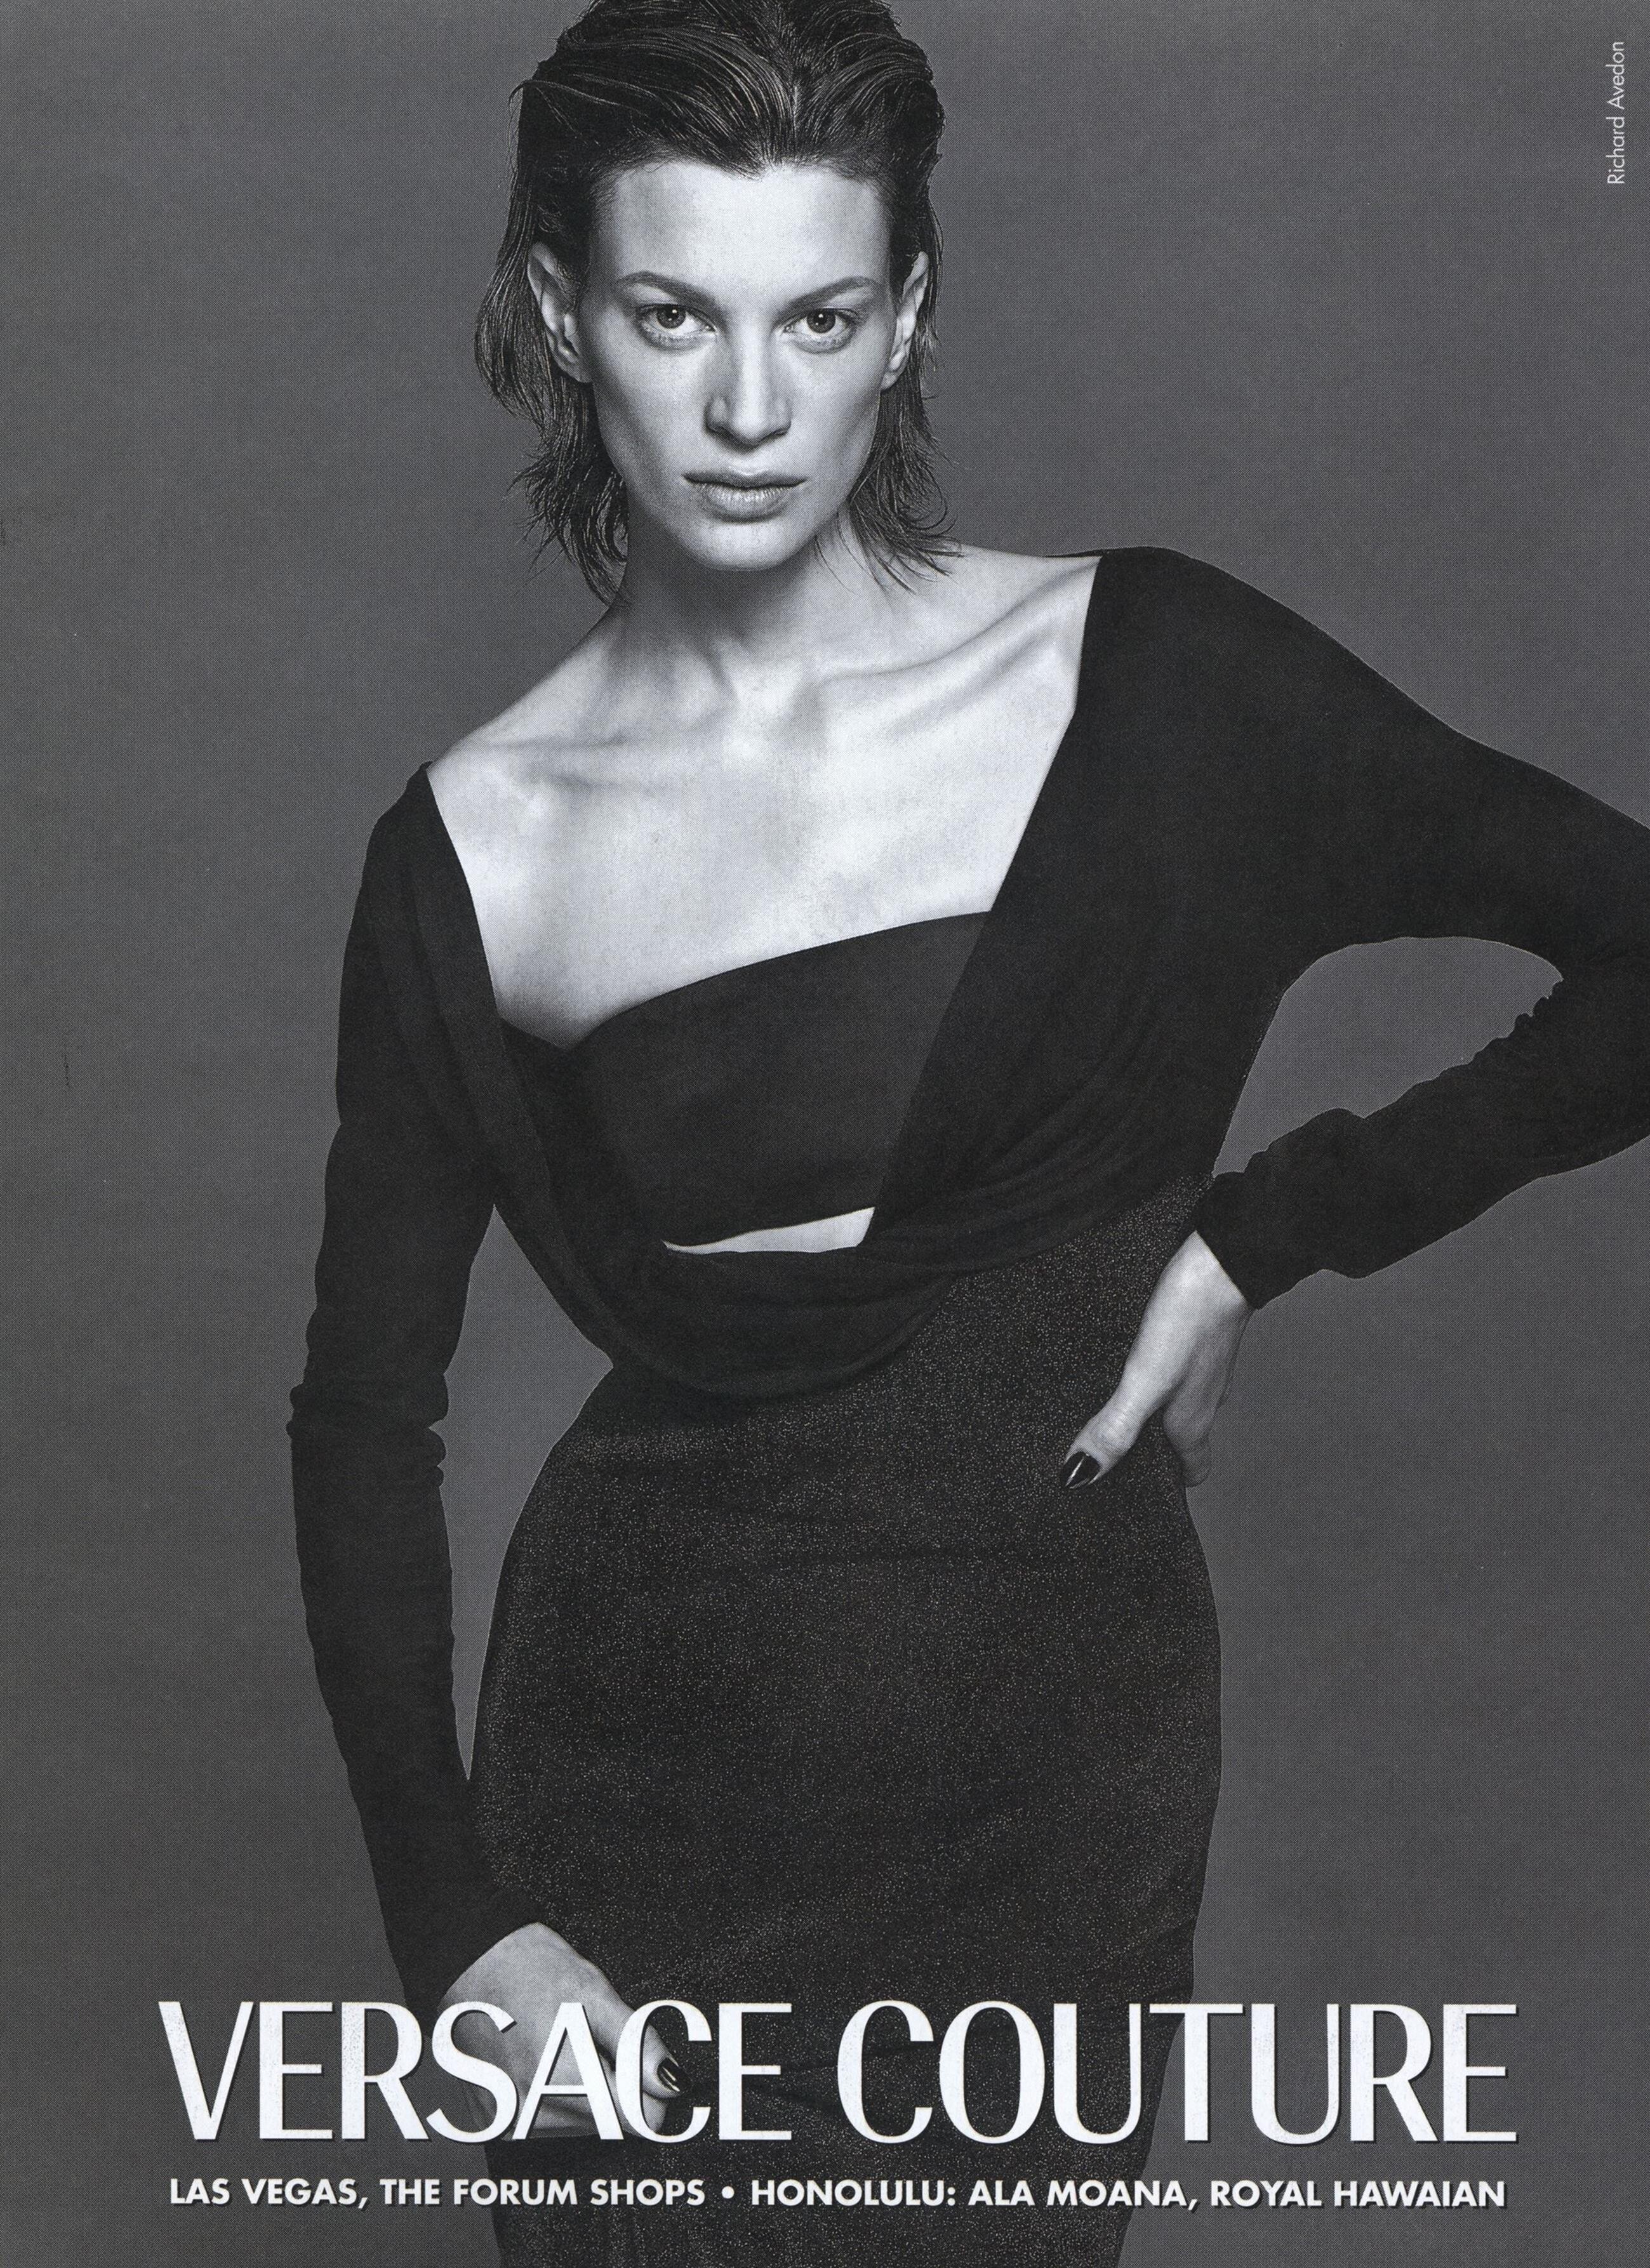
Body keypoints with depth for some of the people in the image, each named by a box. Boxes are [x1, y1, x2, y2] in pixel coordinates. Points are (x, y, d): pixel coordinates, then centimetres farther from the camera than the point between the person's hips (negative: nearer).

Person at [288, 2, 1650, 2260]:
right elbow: (367, 1413, 1)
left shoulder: (1138, 679, -10)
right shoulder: (473, 849, -5)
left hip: (1049, 1761, -1)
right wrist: (455, 1925, -3)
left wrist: (1268, 1233, -10)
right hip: (636, 1757, 1)